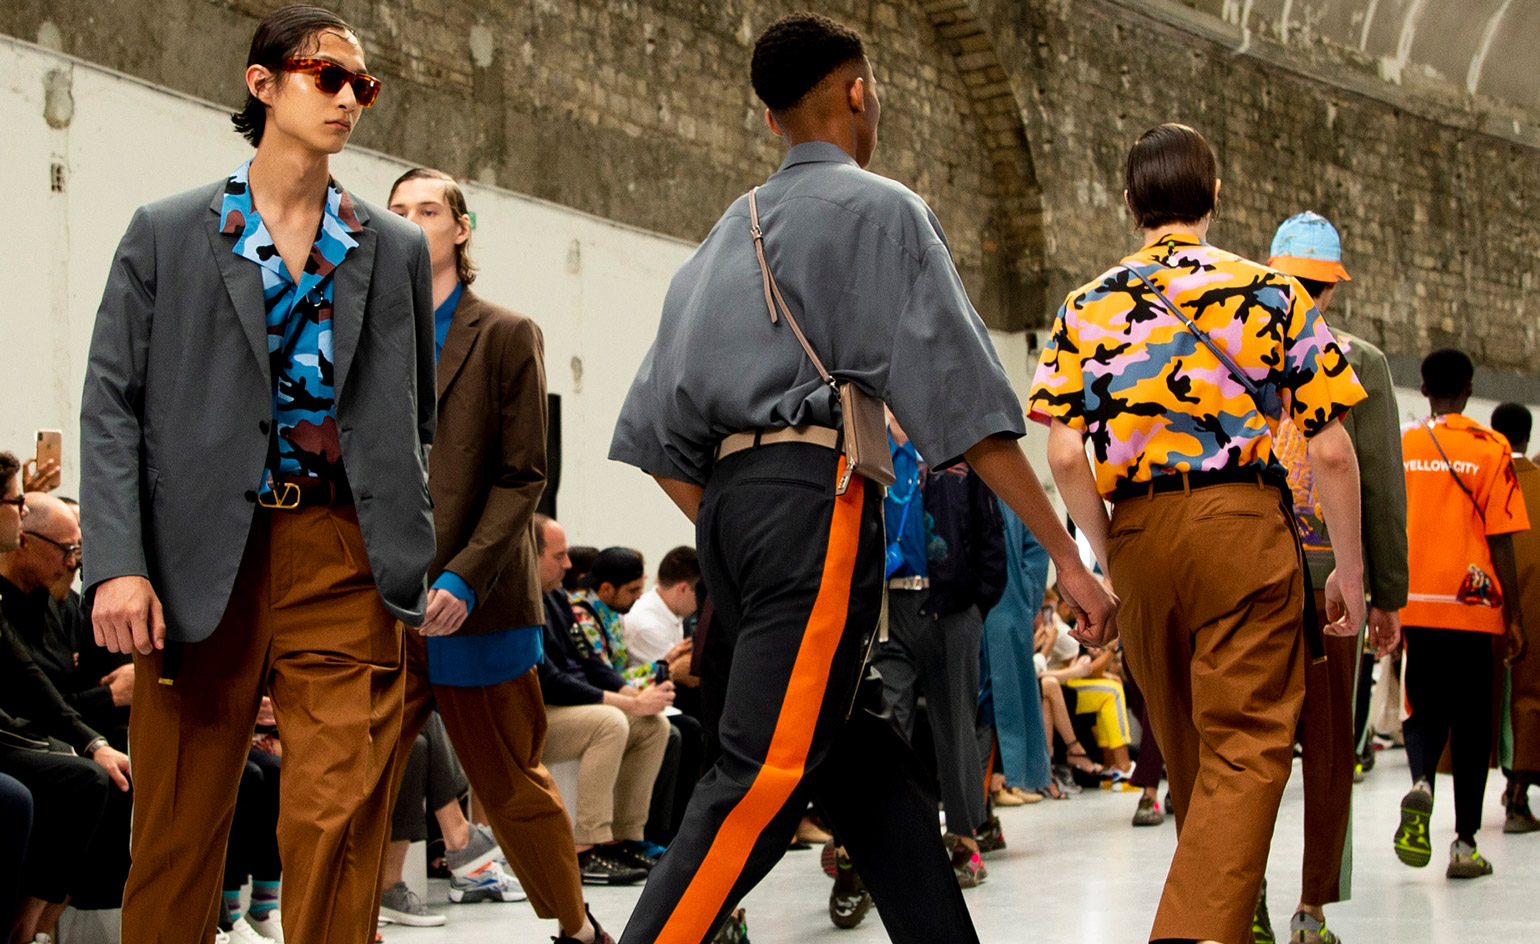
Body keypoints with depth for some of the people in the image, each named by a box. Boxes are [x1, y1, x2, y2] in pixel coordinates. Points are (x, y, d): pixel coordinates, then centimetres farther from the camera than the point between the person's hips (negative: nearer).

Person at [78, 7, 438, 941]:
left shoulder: (396, 250, 13)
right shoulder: (167, 233, 7)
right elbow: (112, 406, 1)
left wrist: (408, 553, 9)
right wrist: (118, 563, -11)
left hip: (342, 557, 1)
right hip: (202, 559, -1)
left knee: (340, 822, -6)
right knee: (178, 827, 4)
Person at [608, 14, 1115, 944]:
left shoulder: (729, 233, 22)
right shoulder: (881, 208, 1)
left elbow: (656, 429, 16)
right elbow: (963, 399, -7)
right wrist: (1068, 556, -5)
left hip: (729, 499, 8)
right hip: (819, 491, -8)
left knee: (867, 770, 10)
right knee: (768, 775, -14)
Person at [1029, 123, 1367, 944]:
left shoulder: (1088, 307, 7)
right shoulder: (1268, 293, 1)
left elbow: (1064, 455, -2)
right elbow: (1330, 450, -2)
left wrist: (1107, 560, 9)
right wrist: (1350, 567, 7)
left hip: (1138, 533, 4)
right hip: (1241, 522, -3)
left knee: (1187, 750, 18)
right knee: (1246, 744, -5)